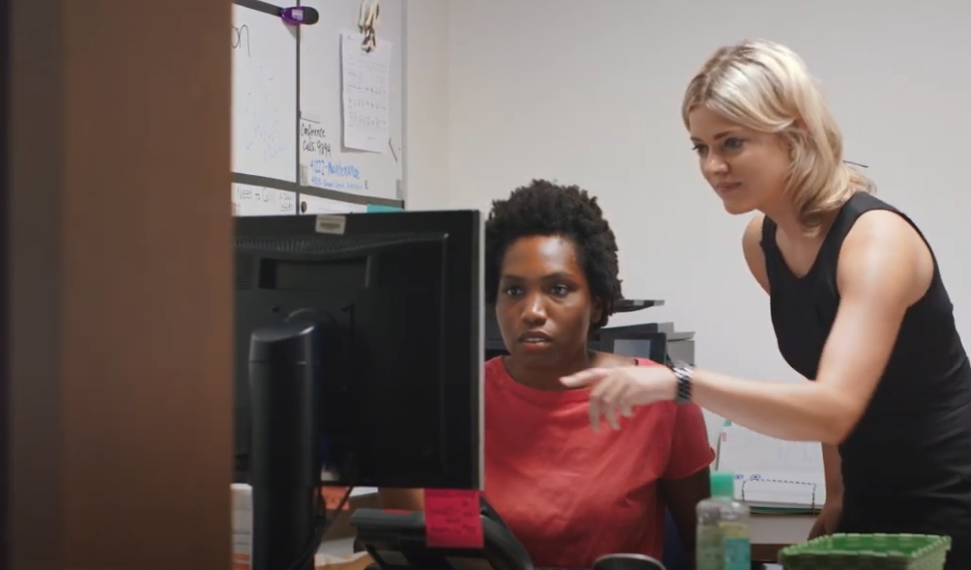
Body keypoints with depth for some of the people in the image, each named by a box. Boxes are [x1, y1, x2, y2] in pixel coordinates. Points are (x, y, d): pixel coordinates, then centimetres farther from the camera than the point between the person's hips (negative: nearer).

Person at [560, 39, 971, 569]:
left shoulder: (876, 238, -23)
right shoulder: (761, 242, -1)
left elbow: (833, 409, -36)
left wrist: (679, 383, -44)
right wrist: (837, 493, 6)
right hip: (871, 504, 7)